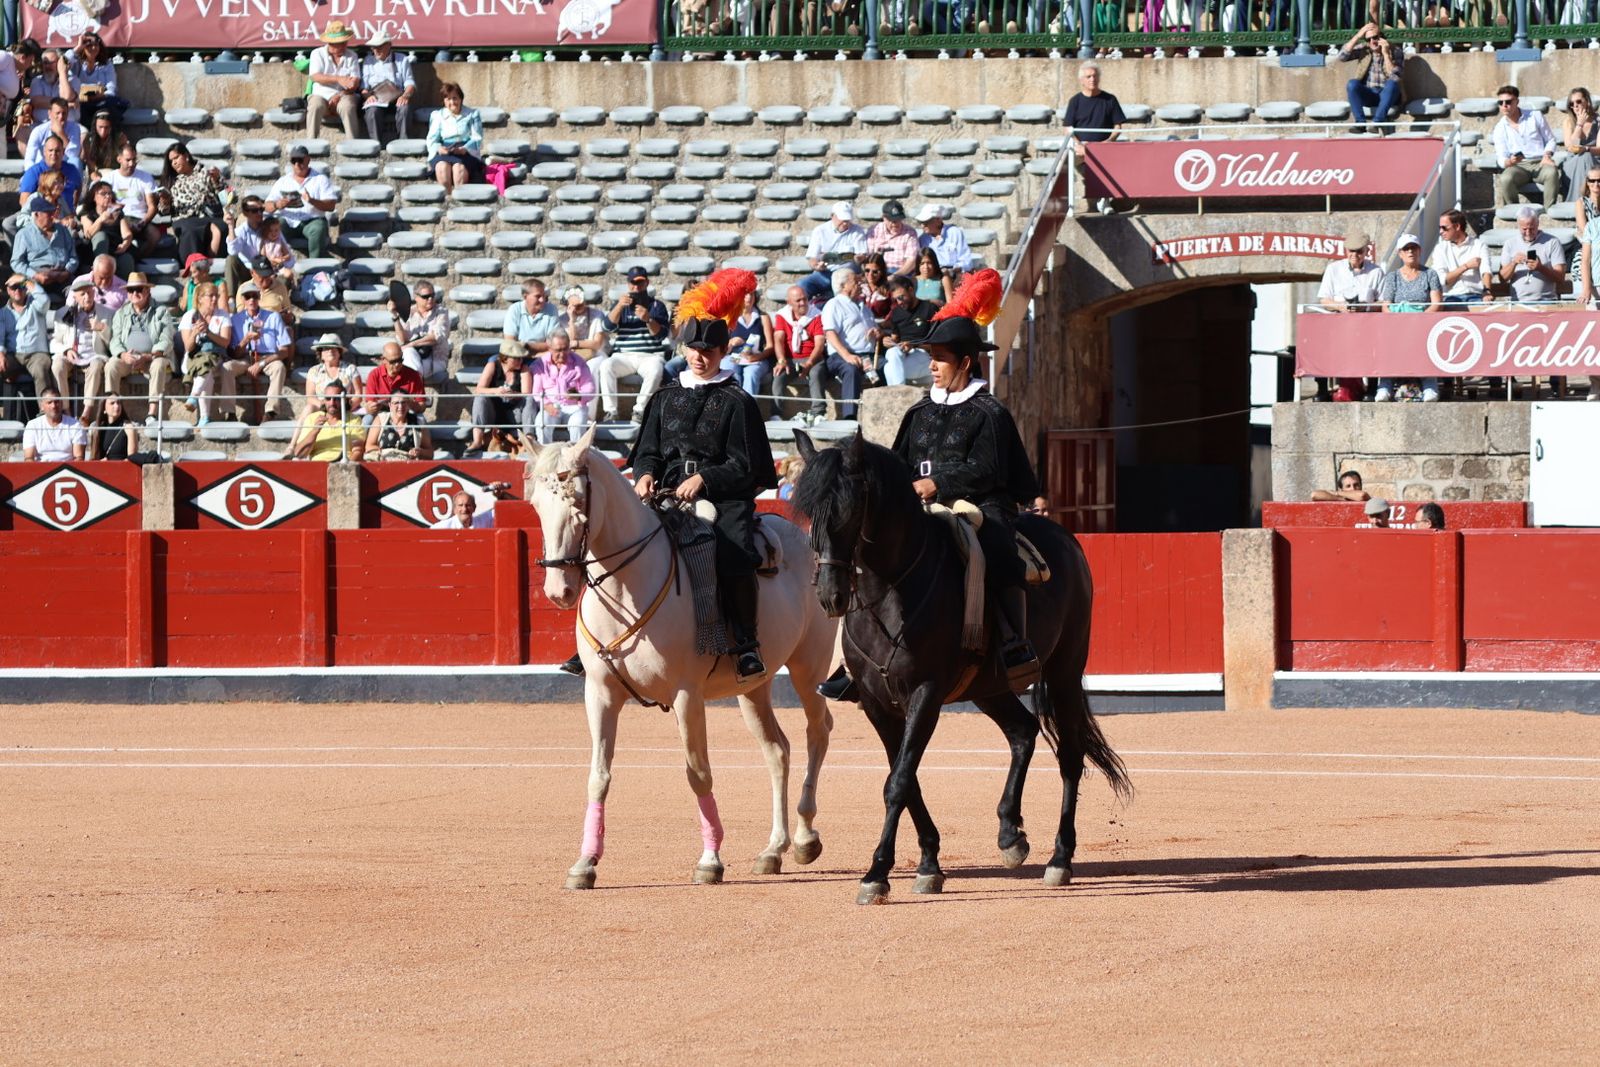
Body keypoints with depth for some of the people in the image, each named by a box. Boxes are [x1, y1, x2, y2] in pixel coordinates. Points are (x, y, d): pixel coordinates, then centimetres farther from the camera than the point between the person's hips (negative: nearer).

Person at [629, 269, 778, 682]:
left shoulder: (736, 402, 4)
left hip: (724, 497, -4)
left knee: (735, 554, -31)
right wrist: (645, 475, -3)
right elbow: (646, 450, 19)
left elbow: (745, 466, -1)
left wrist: (704, 478, -15)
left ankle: (746, 645, -20)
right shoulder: (666, 397, 16)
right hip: (670, 494, 4)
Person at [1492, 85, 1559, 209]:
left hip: (1540, 163, 0)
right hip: (1518, 166, 0)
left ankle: (1549, 211, -30)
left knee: (1552, 172, -36)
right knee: (1505, 179, -35)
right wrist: (1509, 162, -21)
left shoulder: (1535, 117, 10)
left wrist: (1547, 155, -8)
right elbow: (1501, 158, 4)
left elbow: (1550, 140, 14)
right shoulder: (1500, 128, 10)